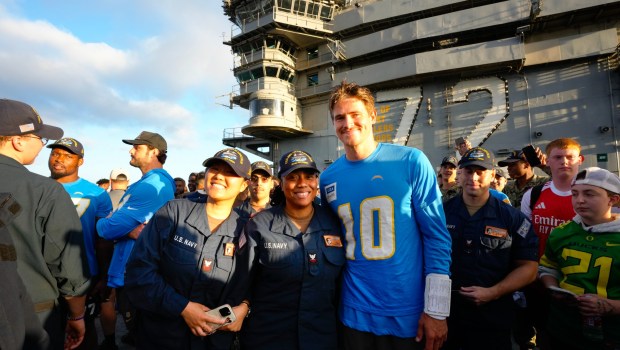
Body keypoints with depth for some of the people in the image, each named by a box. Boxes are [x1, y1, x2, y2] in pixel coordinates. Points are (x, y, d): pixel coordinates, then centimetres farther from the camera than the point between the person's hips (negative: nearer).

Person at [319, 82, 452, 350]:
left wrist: (436, 309, -10)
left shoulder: (411, 161, -11)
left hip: (409, 312, -2)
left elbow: (437, 235, -9)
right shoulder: (328, 178, 0)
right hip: (355, 311, 3)